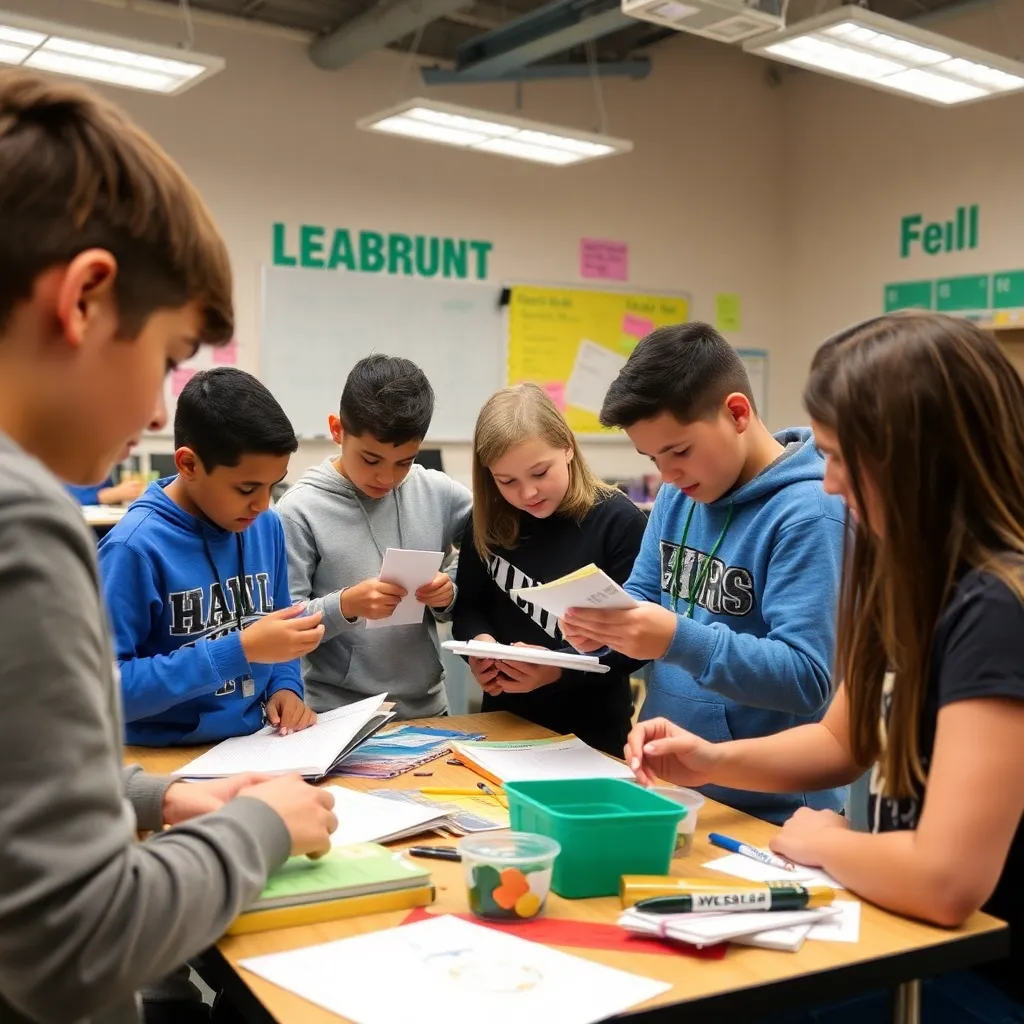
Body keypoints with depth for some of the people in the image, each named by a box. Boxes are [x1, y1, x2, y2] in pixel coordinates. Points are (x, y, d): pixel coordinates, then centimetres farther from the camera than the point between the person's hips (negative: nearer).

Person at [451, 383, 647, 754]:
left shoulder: (619, 522, -16)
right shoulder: (489, 524, -3)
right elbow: (469, 607, 5)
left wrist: (559, 668, -31)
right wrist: (479, 643, -18)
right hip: (506, 721, 4)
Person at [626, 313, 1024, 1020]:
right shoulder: (912, 580, 3)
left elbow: (945, 878, -33)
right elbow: (844, 742, 15)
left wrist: (823, 843, -14)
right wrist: (716, 761, -1)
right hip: (911, 942, 7)